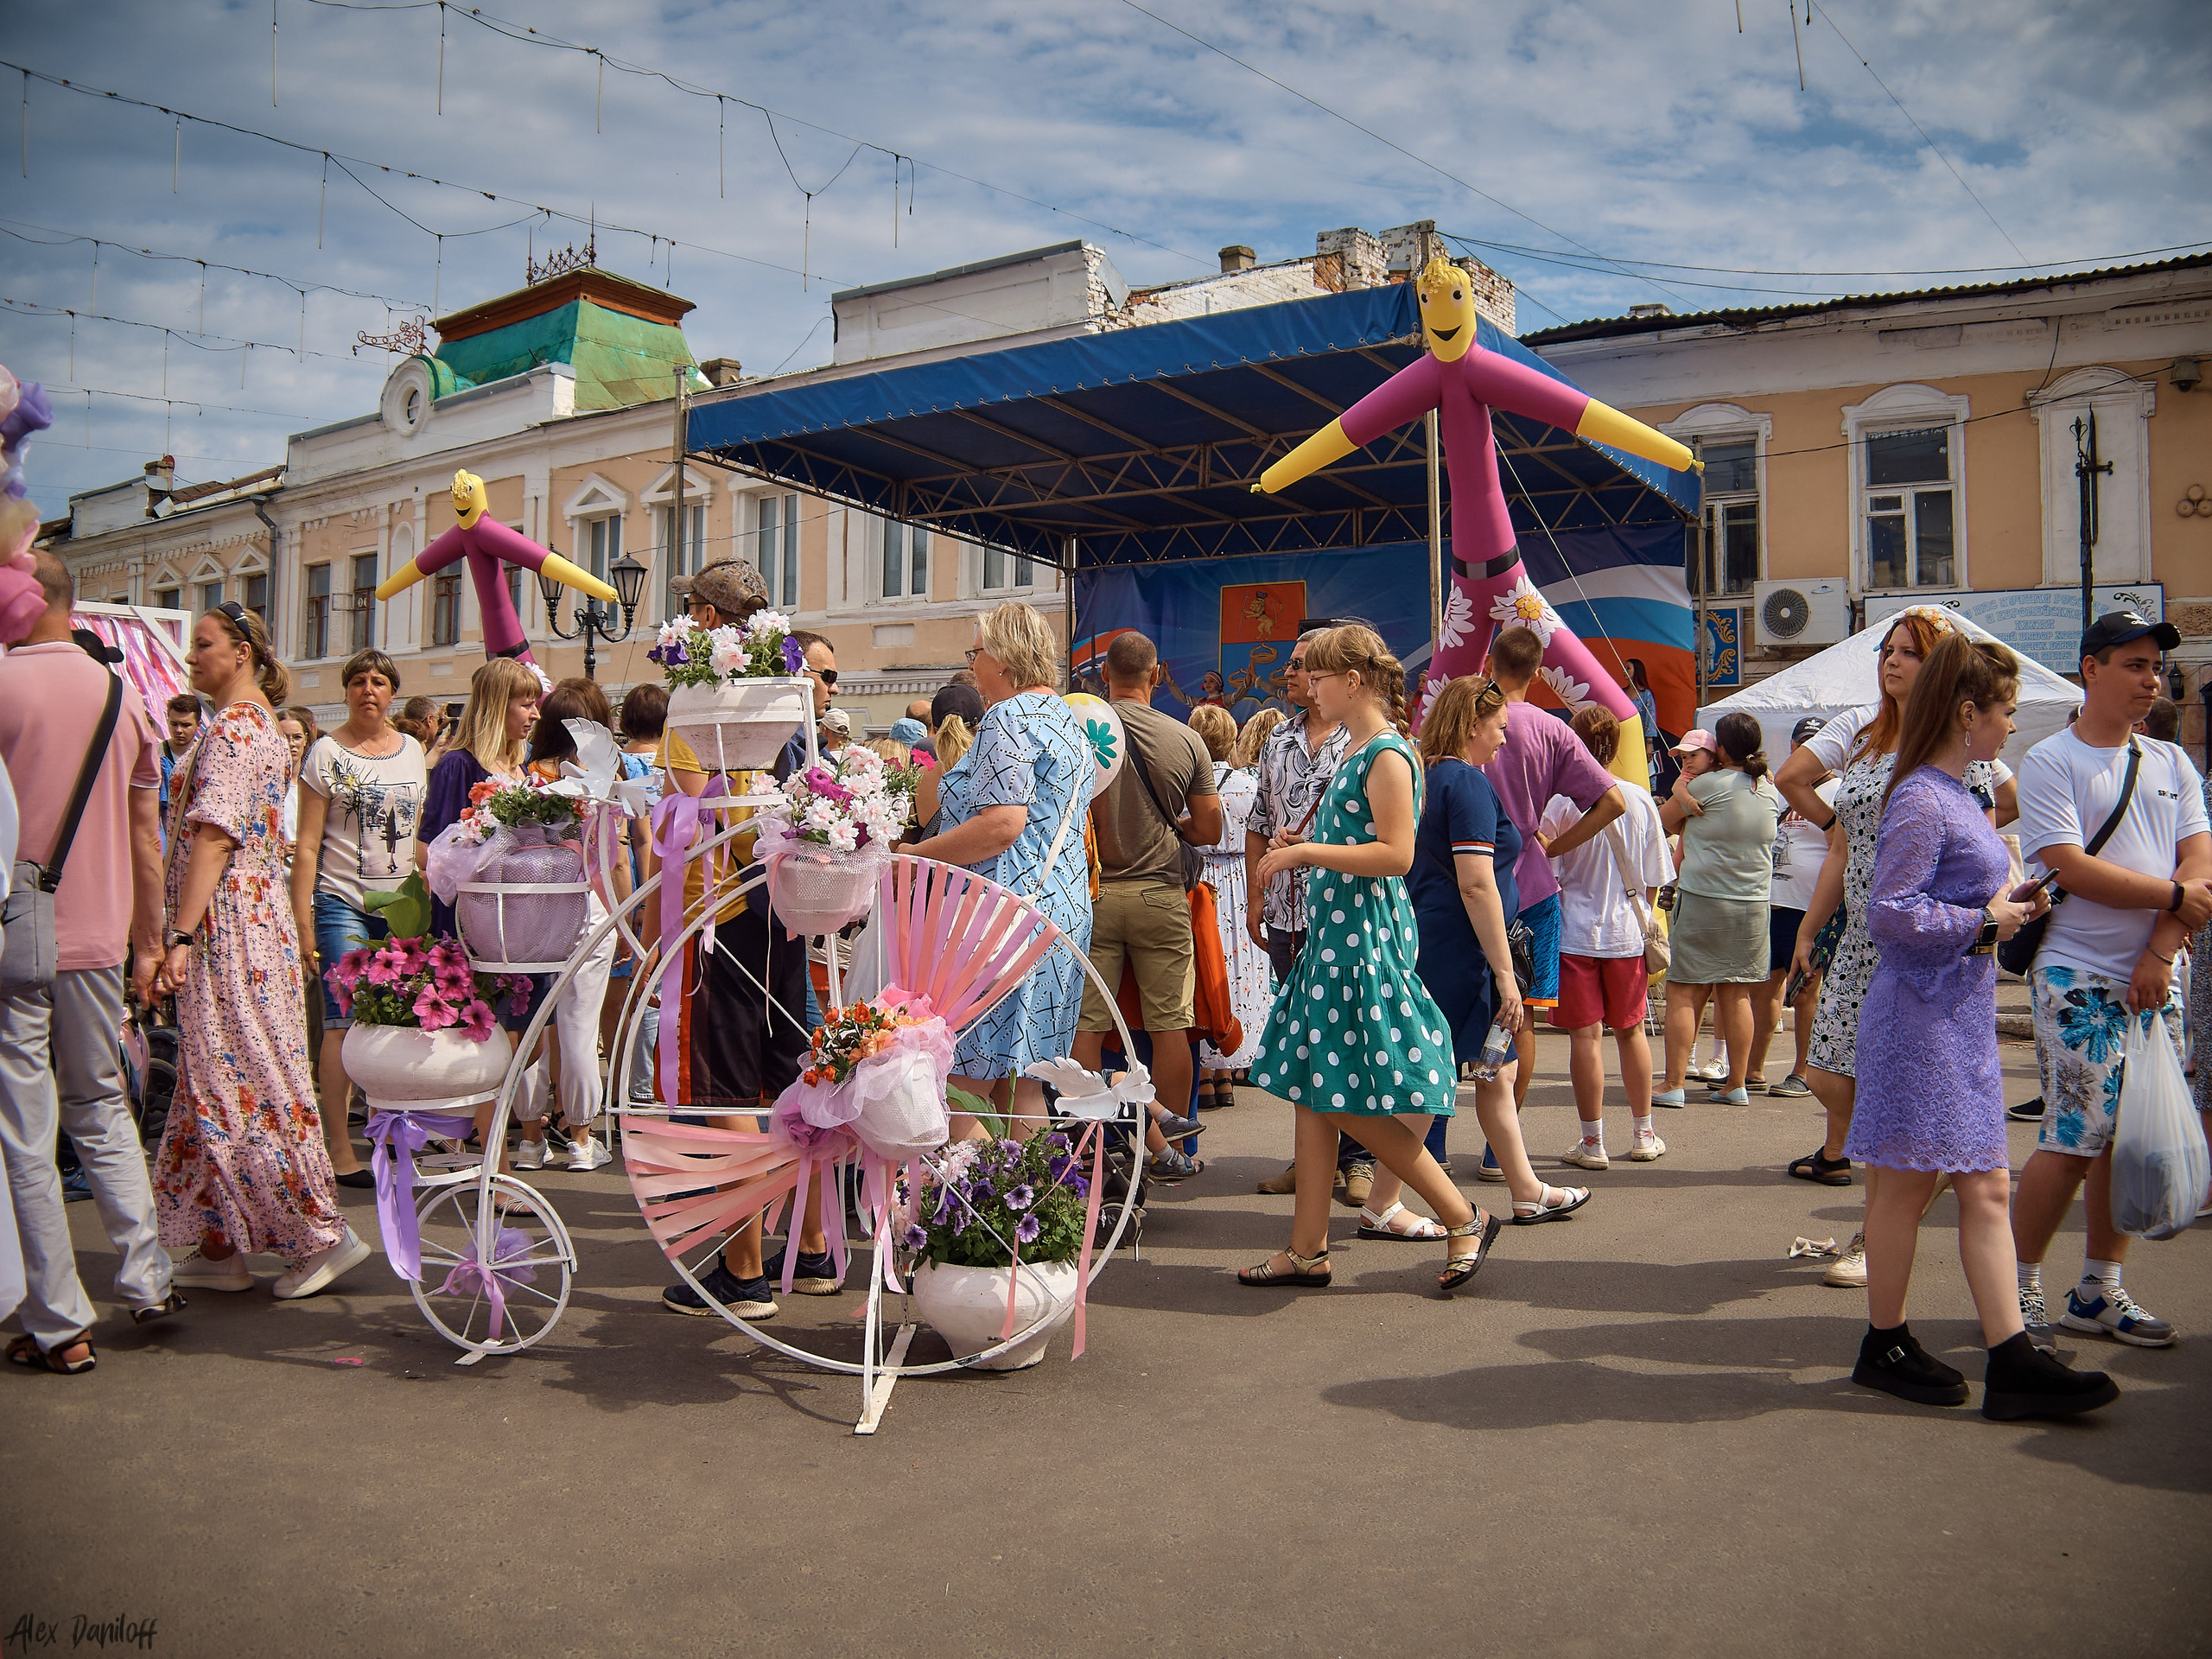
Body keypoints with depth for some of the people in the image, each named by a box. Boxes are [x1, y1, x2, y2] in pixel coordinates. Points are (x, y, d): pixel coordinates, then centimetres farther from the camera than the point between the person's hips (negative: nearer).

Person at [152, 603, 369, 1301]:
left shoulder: (230, 728, -12)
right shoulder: (261, 725, 18)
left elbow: (213, 836, -20)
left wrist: (181, 936, -23)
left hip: (228, 923, -10)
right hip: (257, 916, 10)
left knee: (238, 1084, -5)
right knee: (219, 1083, 12)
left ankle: (324, 1234, -1)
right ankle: (220, 1248, 17)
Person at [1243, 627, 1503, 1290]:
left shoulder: (1387, 754, -13)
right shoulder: (1354, 751, 15)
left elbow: (1396, 855, -22)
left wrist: (1306, 851, -18)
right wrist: (1301, 851, 12)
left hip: (1368, 940, -10)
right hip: (1334, 935, 10)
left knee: (1351, 1103, -6)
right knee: (1312, 1097, 9)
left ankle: (1465, 1220, 8)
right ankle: (1308, 1249, 16)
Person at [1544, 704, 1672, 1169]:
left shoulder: (1564, 802, -11)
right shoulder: (1641, 799, 0)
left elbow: (1544, 872, -5)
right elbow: (1654, 877, 6)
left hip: (1575, 933, -3)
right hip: (1627, 931, 4)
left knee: (1586, 1034, 0)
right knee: (1631, 1030, 16)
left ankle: (1593, 1142, 5)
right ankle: (1643, 1135, 25)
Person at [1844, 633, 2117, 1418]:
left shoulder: (1955, 795, 14)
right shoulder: (1921, 801, -16)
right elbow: (1890, 914, -23)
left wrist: (2005, 907, 6)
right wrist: (1985, 923, -14)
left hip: (1961, 1017, 10)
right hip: (1921, 1018, -10)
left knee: (1987, 1188, 8)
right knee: (1906, 1185, 3)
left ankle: (2013, 1363, 11)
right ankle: (1884, 1345, 18)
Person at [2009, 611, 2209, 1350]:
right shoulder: (2050, 761, -4)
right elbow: (2070, 868, -14)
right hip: (2079, 978, -6)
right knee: (2073, 1138, -9)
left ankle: (2099, 1291, 21)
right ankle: (2020, 1292, 3)